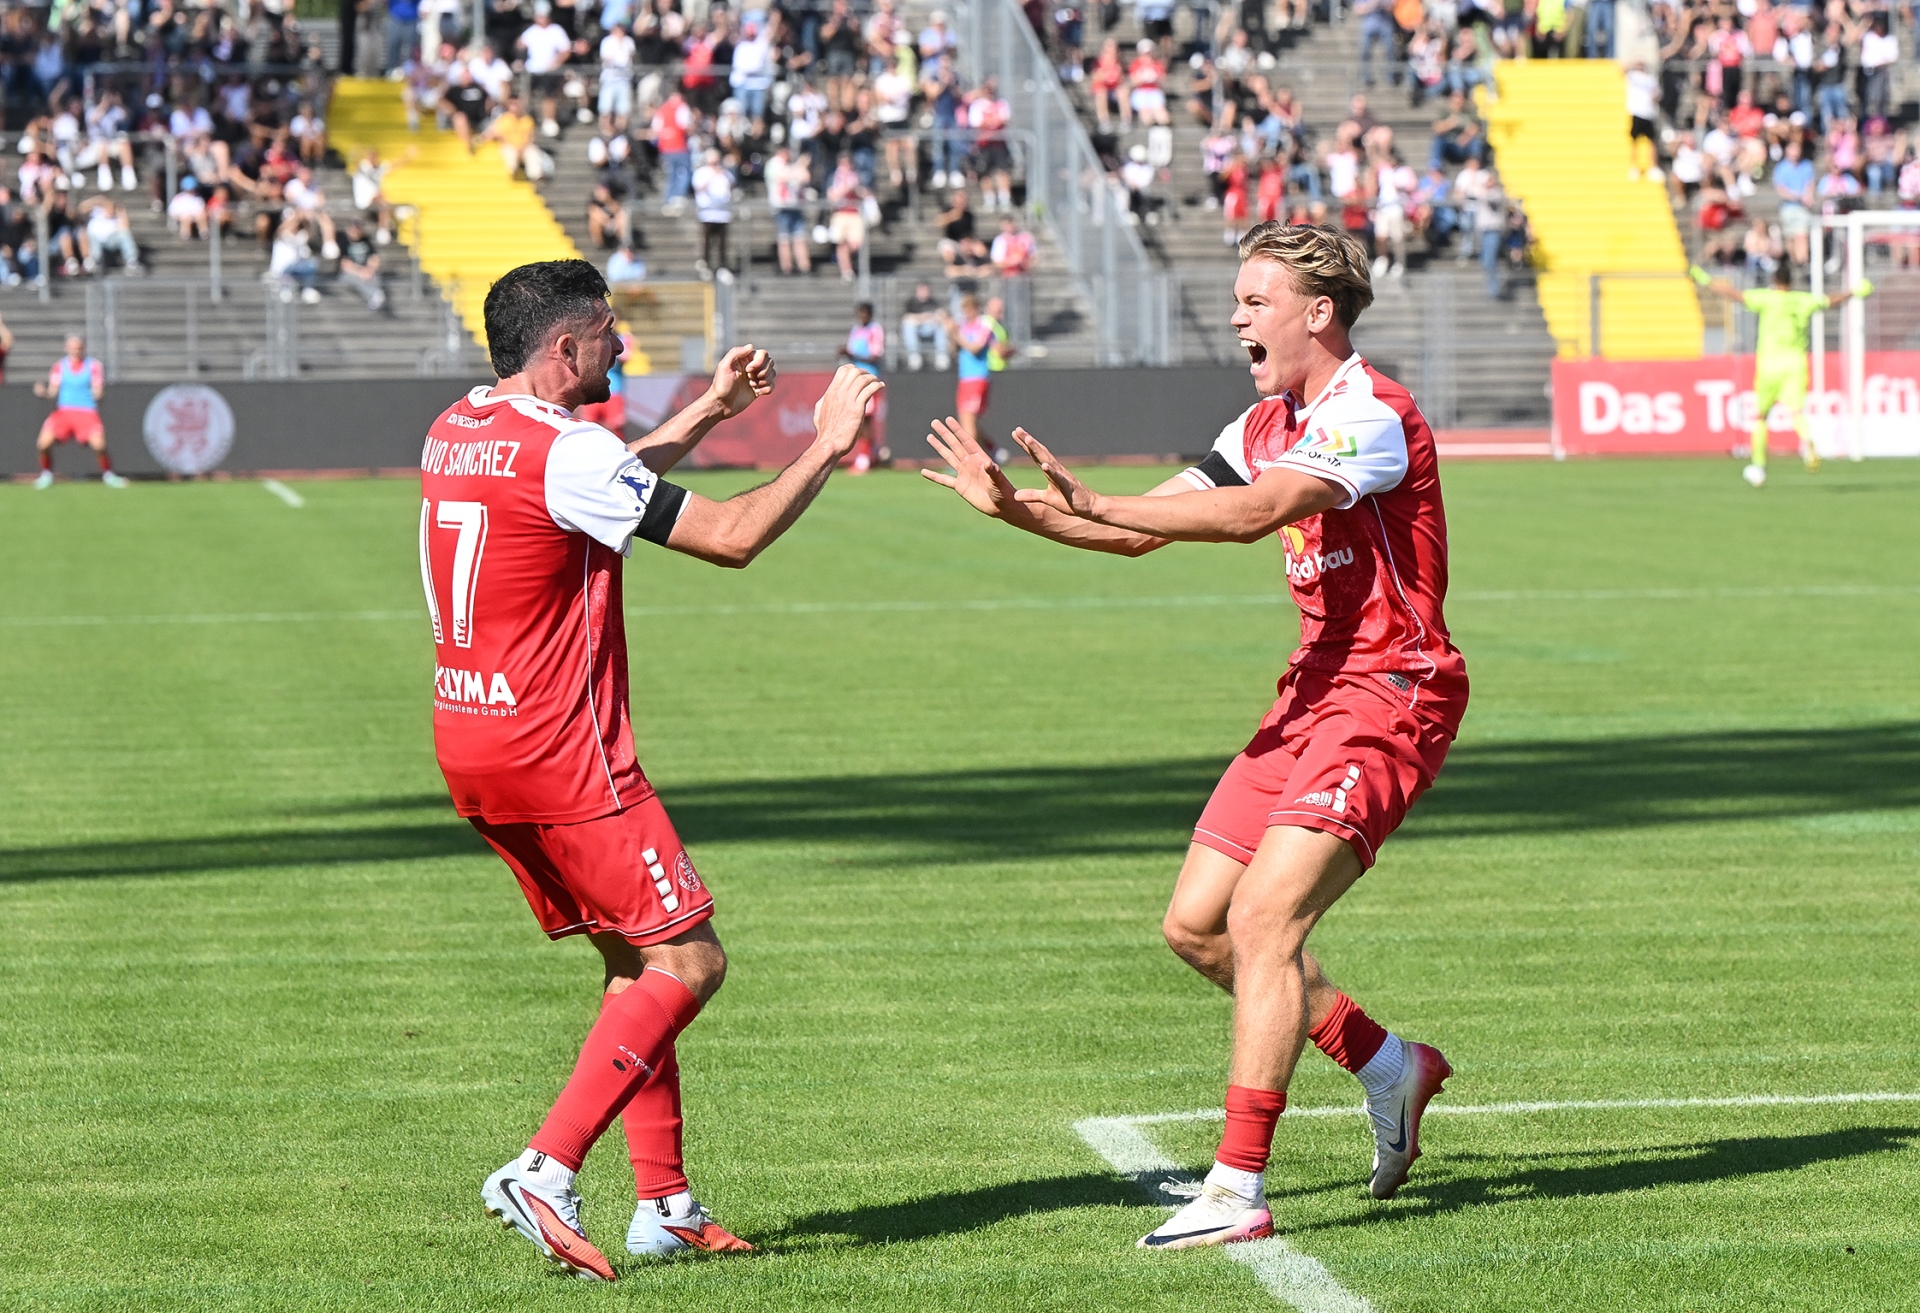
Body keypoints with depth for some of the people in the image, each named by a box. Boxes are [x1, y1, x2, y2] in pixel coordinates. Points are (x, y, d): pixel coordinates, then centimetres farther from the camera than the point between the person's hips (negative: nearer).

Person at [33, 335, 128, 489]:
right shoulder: (60, 366, 4)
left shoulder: (93, 366, -2)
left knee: (99, 444, -22)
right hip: (63, 411, 2)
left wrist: (98, 391, -28)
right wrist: (43, 391, -19)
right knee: (44, 442, -17)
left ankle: (107, 475, 6)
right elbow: (53, 391, 2)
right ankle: (46, 475, 8)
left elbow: (97, 393, -4)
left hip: (87, 412, -2)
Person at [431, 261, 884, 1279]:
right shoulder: (563, 451, -18)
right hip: (558, 757, -9)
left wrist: (708, 412, 29)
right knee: (689, 959, -3)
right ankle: (544, 1171, -12)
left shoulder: (455, 432, 10)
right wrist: (826, 447, -1)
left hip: (469, 744, 9)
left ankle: (664, 1204, 15)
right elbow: (731, 538, -14)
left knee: (636, 960, 16)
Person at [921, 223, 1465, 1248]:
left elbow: (1255, 513, -31)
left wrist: (1096, 504, -35)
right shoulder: (1267, 424, 13)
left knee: (1263, 918, -20)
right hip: (1316, 689, 10)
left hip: (1388, 695, -10)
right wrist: (1017, 510, 1)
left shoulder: (1370, 413, -16)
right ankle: (1387, 1066, 25)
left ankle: (1238, 1189, -18)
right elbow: (1144, 532, 15)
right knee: (1195, 926, 8)